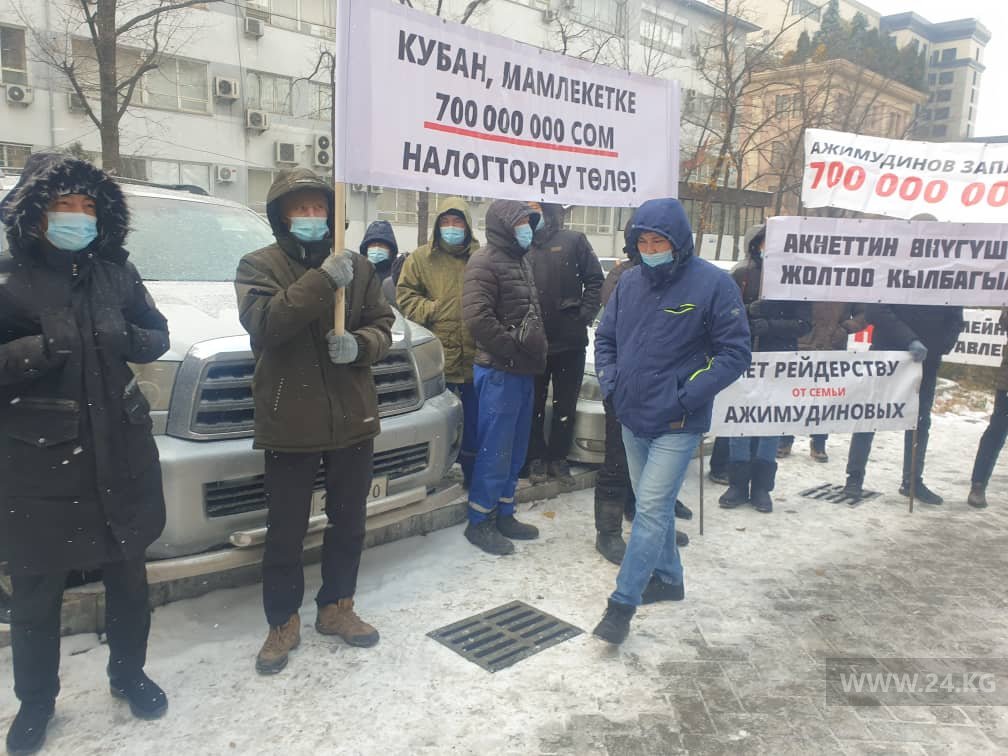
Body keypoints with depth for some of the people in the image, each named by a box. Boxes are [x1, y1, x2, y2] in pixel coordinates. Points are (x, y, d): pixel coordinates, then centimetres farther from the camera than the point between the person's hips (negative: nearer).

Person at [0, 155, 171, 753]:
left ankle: (129, 674, 37)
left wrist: (129, 339, -9)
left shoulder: (116, 271, 5)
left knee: (128, 575, 15)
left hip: (118, 448, 3)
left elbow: (158, 335, 11)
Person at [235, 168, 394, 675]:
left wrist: (360, 345, -15)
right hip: (291, 423, -3)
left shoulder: (357, 266, 7)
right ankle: (283, 624, 28)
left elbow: (382, 326, 8)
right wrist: (323, 280, -26)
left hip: (353, 418, 4)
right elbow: (262, 321, -20)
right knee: (286, 533, 8)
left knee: (348, 522, 17)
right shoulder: (259, 265, -2)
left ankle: (336, 608, 37)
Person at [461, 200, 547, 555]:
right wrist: (511, 350, -17)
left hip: (524, 371, 9)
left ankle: (503, 515, 26)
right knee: (495, 449, -4)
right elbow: (477, 315, -23)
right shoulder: (485, 262, -11)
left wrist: (538, 350, 14)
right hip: (499, 372, -9)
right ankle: (479, 522, 9)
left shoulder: (521, 260, 18)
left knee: (516, 449, 14)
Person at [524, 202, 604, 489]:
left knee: (566, 405, 9)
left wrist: (585, 315, -8)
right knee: (534, 404, 10)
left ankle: (558, 458, 23)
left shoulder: (573, 241, 2)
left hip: (570, 340, -1)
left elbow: (595, 280, 1)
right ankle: (537, 458, 24)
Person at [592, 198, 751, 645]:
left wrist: (687, 398, -17)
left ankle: (623, 602, 3)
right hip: (632, 419, 6)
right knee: (655, 504, 18)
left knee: (652, 510, -6)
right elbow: (605, 337, 14)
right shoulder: (629, 282, 3)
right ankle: (668, 578, 36)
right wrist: (610, 384, -1)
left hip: (677, 426, -6)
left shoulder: (713, 284, -12)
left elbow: (735, 353, -10)